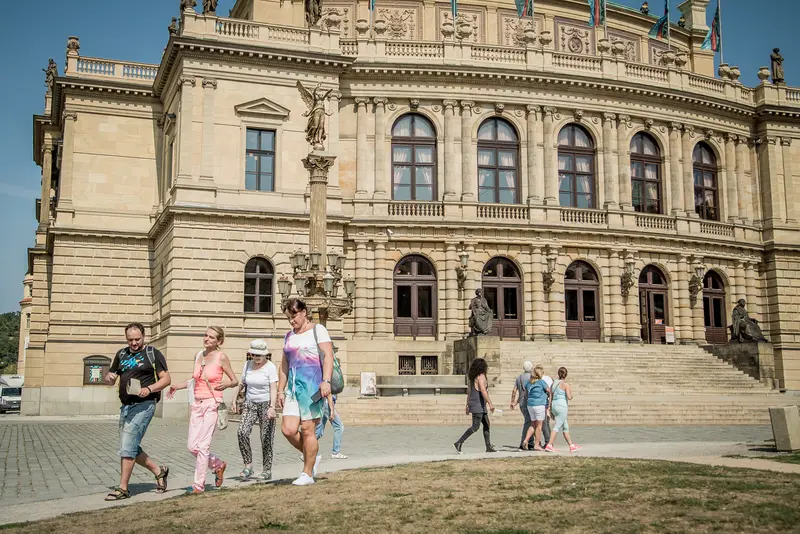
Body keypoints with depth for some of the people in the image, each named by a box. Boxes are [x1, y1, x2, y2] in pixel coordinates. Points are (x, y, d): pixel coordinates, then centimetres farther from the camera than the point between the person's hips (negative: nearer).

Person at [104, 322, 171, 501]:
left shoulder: (153, 353, -1)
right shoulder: (121, 354, 16)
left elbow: (166, 379, -5)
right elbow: (110, 378, 21)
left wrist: (149, 389, -21)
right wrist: (109, 377, -4)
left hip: (143, 404, -7)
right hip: (126, 406, 7)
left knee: (127, 447, -12)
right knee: (131, 448, 10)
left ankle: (123, 489, -5)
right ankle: (159, 471, 26)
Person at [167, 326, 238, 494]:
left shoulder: (221, 357, -5)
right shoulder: (198, 355, 11)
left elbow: (235, 381, 2)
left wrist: (225, 384, -18)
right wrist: (177, 387, 12)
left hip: (212, 404, -6)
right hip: (197, 404, 6)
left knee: (203, 445, -9)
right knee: (192, 446, 4)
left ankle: (199, 484, 1)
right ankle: (218, 465, 28)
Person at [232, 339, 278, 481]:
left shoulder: (270, 367, -10)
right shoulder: (247, 365, 6)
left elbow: (274, 389, -16)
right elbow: (242, 384, 17)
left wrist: (272, 407, -27)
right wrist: (235, 400, 10)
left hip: (266, 404, -4)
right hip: (250, 404, 4)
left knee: (266, 438, -3)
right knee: (242, 432, -17)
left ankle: (267, 470, 10)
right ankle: (248, 466, -8)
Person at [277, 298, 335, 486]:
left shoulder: (318, 330, 0)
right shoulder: (289, 336, 19)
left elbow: (328, 355, -11)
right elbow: (284, 365, 22)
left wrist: (326, 381, -23)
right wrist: (280, 390, 15)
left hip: (312, 385, -6)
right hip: (293, 387, 6)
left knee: (307, 430, -4)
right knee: (288, 429, -6)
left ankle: (308, 474, 7)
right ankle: (312, 456, 18)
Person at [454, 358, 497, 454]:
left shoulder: (473, 377, 15)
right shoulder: (481, 376, -13)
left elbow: (469, 392, 17)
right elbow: (483, 391, -24)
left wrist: (468, 405, 20)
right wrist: (490, 403, -24)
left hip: (481, 406, 10)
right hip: (477, 405, -10)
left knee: (486, 424, 13)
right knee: (475, 427, -10)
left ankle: (489, 447, 16)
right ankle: (458, 443, -12)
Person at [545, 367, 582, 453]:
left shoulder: (554, 383, 12)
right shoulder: (565, 384, -8)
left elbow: (550, 398, 13)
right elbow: (569, 397, -16)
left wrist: (551, 411, 18)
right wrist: (571, 392, 7)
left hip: (554, 406, 8)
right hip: (562, 406, -8)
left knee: (565, 427, 14)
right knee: (557, 427, -7)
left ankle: (572, 446, 19)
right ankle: (549, 445, -12)